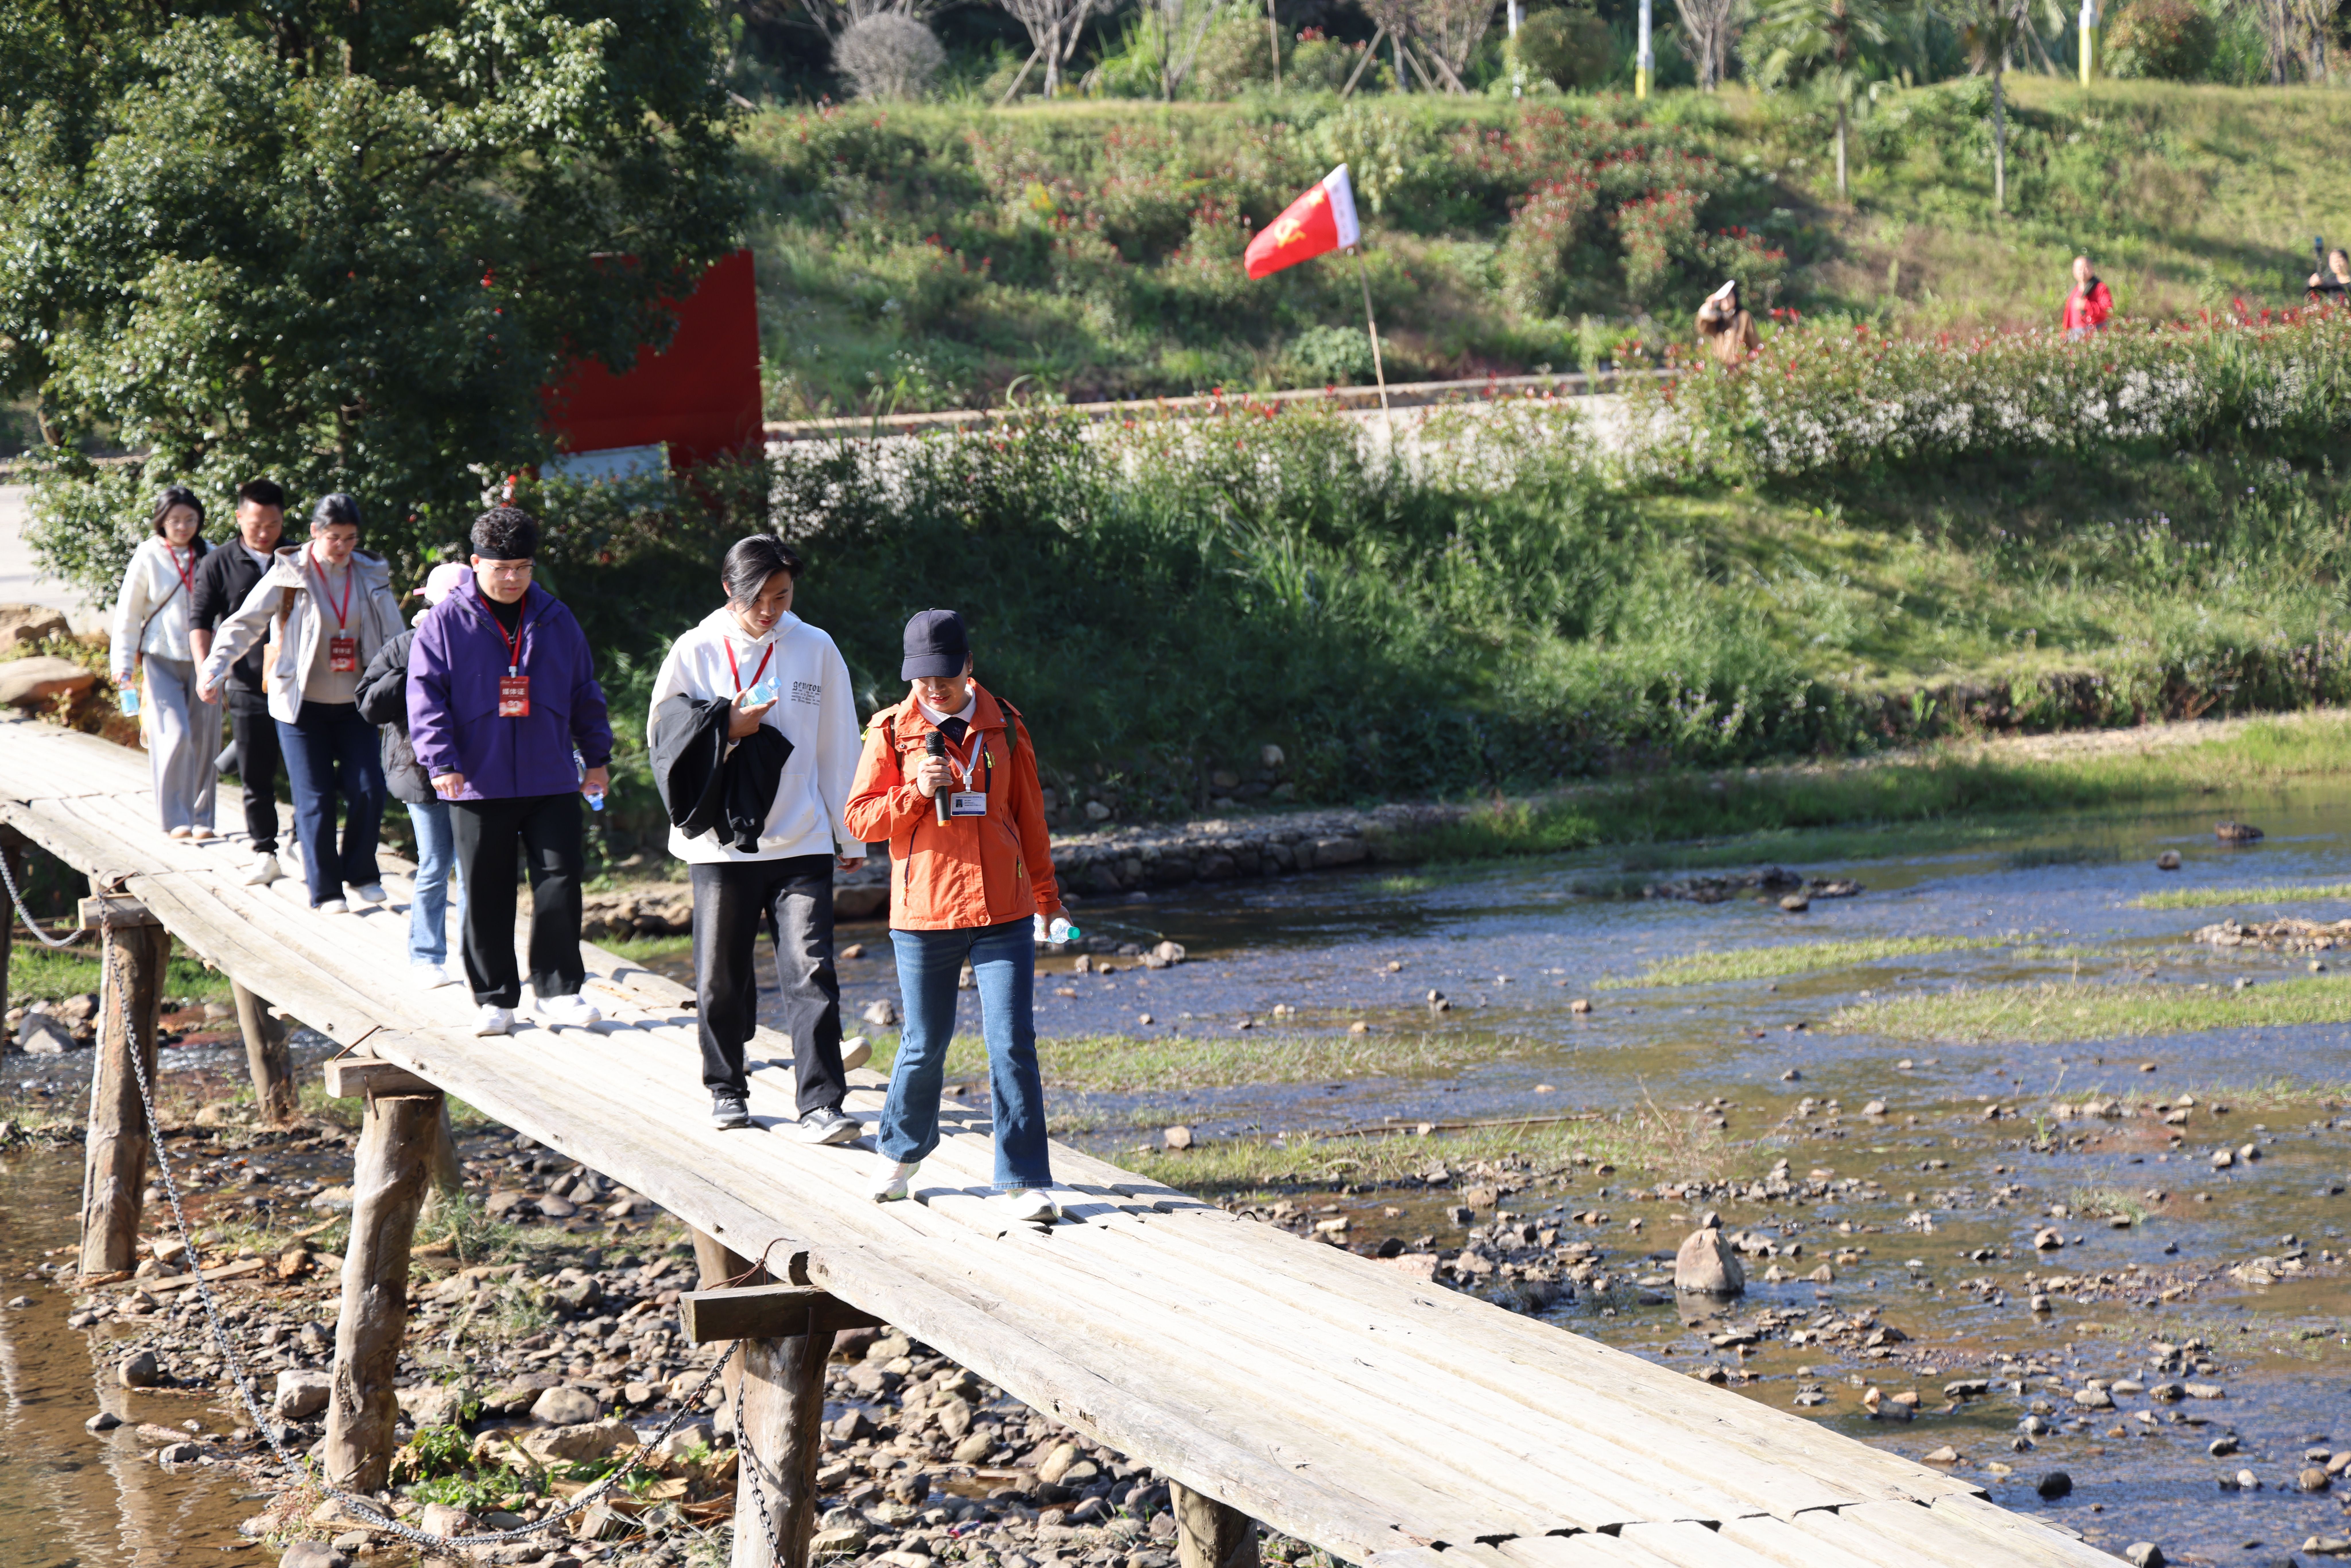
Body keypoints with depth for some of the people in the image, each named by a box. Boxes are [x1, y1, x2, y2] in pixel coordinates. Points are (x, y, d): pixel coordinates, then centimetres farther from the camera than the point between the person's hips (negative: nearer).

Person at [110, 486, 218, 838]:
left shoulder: (207, 555, 6)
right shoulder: (149, 557, -3)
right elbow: (128, 613, 2)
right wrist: (124, 664, -1)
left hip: (202, 658, 3)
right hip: (162, 657, -3)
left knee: (205, 739, 2)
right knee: (175, 736, -14)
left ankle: (202, 817, 14)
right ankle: (175, 818, -5)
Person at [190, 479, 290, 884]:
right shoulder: (218, 565, 4)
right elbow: (201, 623, 3)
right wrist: (205, 669, -12)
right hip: (248, 687, 0)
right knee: (255, 777, 4)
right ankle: (265, 853, 12)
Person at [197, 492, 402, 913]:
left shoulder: (372, 576, 4)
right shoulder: (289, 575, -7)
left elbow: (393, 639, 11)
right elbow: (245, 623, -11)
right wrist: (216, 667, -25)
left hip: (354, 704, 3)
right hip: (302, 705, -3)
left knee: (368, 789, -5)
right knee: (315, 799, -2)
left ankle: (361, 874, 16)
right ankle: (325, 890, 8)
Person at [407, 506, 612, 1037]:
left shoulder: (555, 620, 9)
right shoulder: (445, 623, -1)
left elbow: (585, 693, 17)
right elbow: (425, 696, -5)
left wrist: (596, 757, 15)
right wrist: (441, 762, -14)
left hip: (551, 783, 2)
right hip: (478, 785, -2)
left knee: (560, 884, -2)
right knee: (486, 896, 3)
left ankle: (558, 991, 8)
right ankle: (495, 999, 12)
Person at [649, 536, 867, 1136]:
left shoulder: (816, 650, 4)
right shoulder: (695, 652, 1)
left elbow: (837, 748, 10)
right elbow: (664, 733, 3)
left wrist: (850, 835, 12)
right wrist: (727, 730, -14)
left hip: (802, 840, 0)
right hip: (721, 840, 0)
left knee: (811, 972, -9)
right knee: (722, 975, 8)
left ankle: (822, 1105, -11)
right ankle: (727, 1091, 27)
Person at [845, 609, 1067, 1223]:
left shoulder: (1003, 726, 6)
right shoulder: (891, 731, 1)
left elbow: (1029, 816, 14)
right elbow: (860, 820, 1)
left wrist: (1046, 897, 17)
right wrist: (917, 792, -14)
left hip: (1003, 913, 1)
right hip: (923, 914, 0)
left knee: (1013, 1045, -8)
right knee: (925, 1045, 9)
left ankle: (1022, 1181, -4)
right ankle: (902, 1150, 35)